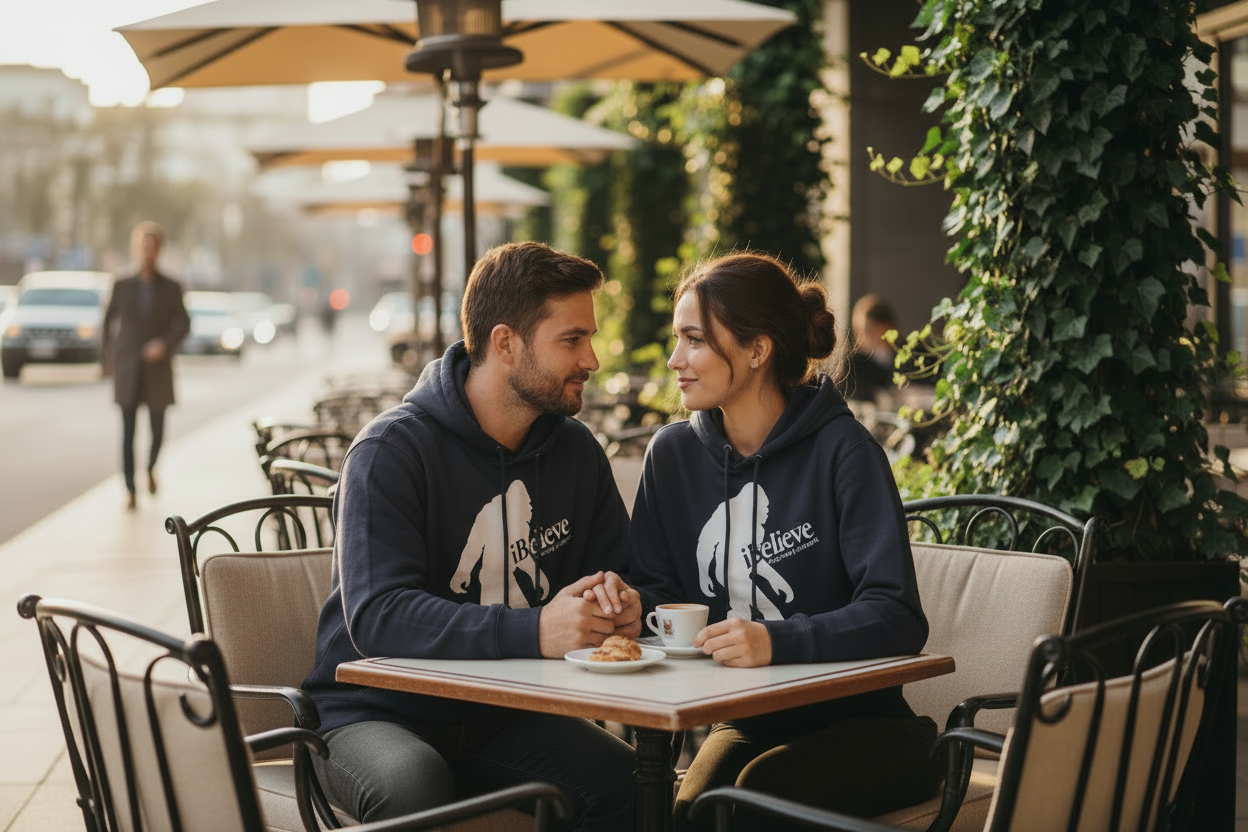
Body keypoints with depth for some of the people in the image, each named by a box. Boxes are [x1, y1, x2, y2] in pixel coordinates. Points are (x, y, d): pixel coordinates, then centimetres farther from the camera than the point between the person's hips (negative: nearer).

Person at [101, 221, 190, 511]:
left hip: (158, 369, 0)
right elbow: (109, 319, 13)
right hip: (127, 369, 0)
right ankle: (130, 490, -2)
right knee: (128, 432, -5)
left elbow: (183, 324, -2)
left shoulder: (171, 288, 0)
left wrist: (165, 344, -20)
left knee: (157, 429, 6)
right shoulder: (122, 286, 1)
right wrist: (108, 357, 18)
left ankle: (151, 468, 36)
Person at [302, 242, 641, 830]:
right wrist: (535, 630, -36)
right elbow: (377, 615, -25)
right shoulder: (392, 450, -13)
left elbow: (618, 571, 15)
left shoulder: (575, 451, 6)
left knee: (626, 783, -23)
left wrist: (621, 602, -13)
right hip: (379, 712, -4)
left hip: (502, 716, 4)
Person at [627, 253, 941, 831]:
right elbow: (654, 588, 11)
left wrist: (778, 640, -35)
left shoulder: (841, 451, -13)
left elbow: (896, 617, -20)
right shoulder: (674, 453, 3)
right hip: (747, 723, 4)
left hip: (862, 722, -4)